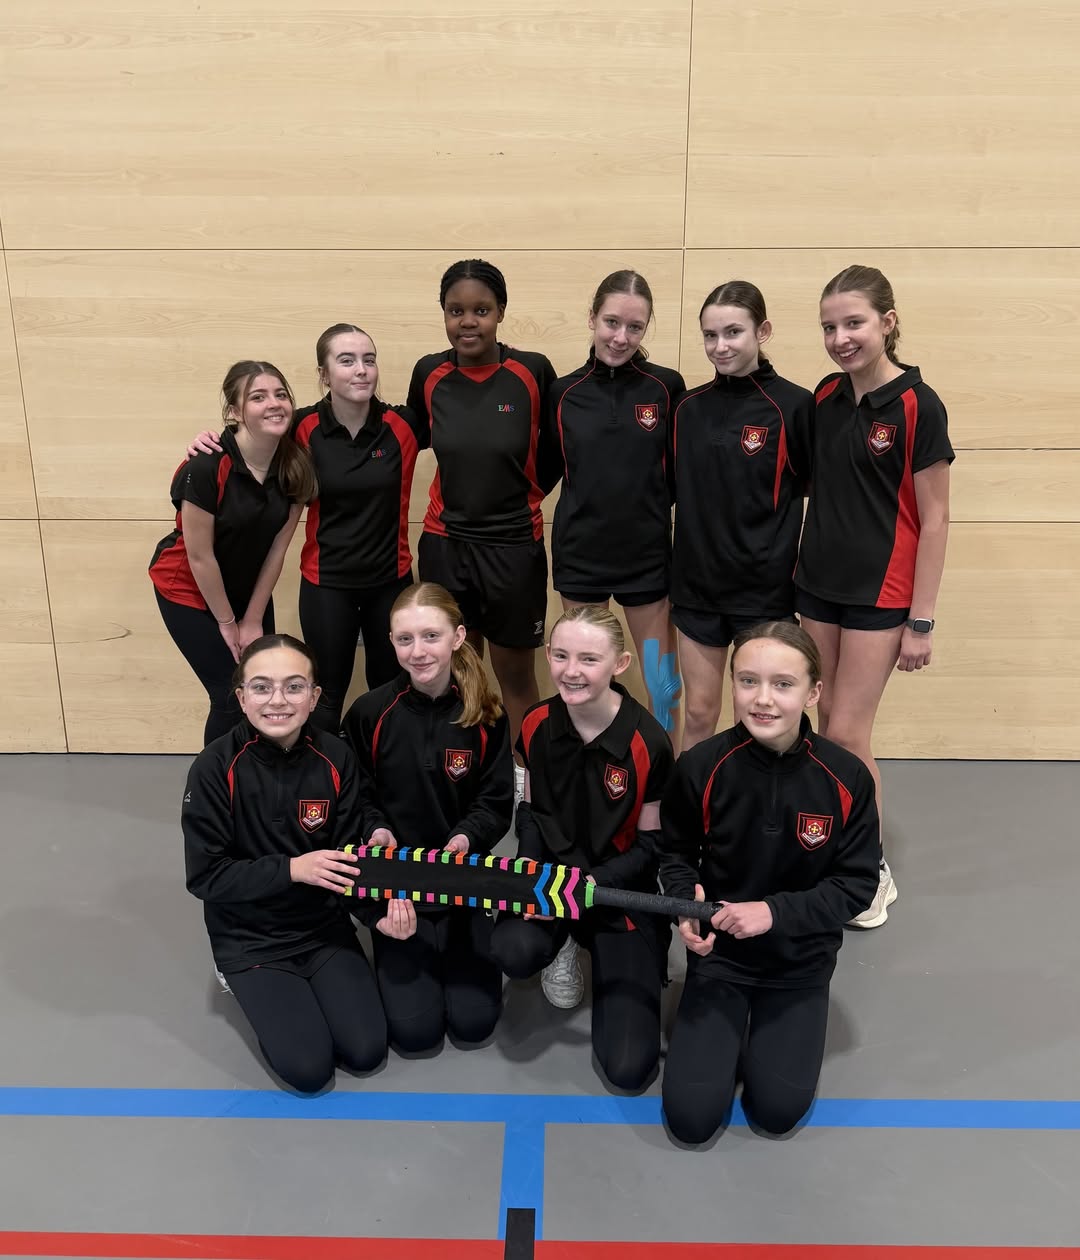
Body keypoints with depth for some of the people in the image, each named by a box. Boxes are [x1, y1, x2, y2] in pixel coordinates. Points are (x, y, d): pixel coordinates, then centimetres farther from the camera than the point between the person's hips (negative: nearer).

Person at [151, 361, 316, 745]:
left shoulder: (295, 466, -13)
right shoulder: (206, 468, -29)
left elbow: (277, 548, -7)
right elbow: (199, 556, -21)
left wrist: (253, 619, -3)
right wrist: (227, 622, -11)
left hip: (249, 589, 5)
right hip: (191, 593, -5)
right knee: (235, 699, -5)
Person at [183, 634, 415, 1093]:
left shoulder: (335, 758, -12)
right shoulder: (214, 769, -21)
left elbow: (348, 855, -5)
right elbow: (205, 876, -17)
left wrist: (381, 908, -23)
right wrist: (292, 869, -27)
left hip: (324, 925, 3)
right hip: (250, 937, -3)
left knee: (366, 1051, -3)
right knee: (308, 1067, -10)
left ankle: (305, 988, 24)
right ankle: (255, 987, 19)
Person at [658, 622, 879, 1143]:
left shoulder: (846, 777, -18)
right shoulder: (700, 767, -19)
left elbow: (857, 884, -10)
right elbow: (676, 853, 0)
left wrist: (775, 912, -22)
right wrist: (686, 903, -21)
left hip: (800, 960, 1)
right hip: (718, 950, 0)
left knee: (778, 1111, -1)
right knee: (690, 1118, -4)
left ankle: (766, 1026, 29)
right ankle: (727, 1027, 26)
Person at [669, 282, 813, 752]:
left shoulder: (794, 406, -10)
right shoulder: (689, 407, 4)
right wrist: (669, 563, 7)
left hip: (764, 587, -3)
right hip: (696, 581, 4)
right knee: (698, 714, 12)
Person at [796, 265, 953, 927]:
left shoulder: (918, 405, -12)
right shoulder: (826, 397, 5)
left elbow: (933, 518, -11)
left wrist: (922, 620, -12)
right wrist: (802, 560, 10)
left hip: (879, 592, -5)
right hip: (820, 582, 6)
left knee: (847, 735, -3)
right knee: (829, 723, 9)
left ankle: (874, 871, 17)